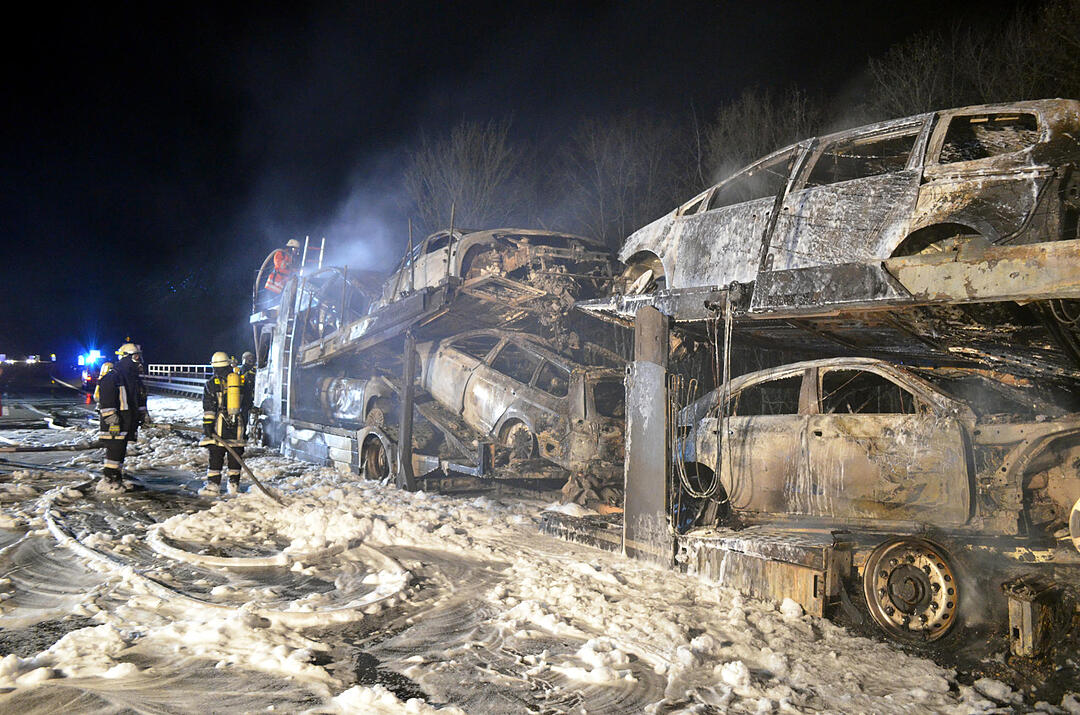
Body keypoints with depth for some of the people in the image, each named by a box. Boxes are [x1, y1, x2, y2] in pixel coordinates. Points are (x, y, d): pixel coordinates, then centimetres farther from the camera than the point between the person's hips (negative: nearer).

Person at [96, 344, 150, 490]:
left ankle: (117, 479, 17)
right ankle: (108, 478, -4)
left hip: (128, 422, 9)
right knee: (115, 449, -11)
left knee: (121, 450, 11)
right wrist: (111, 418, -21)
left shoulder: (135, 378, 18)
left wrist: (144, 415, 20)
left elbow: (140, 400, 28)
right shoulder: (112, 376, -11)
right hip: (114, 423, -9)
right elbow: (106, 400, -17)